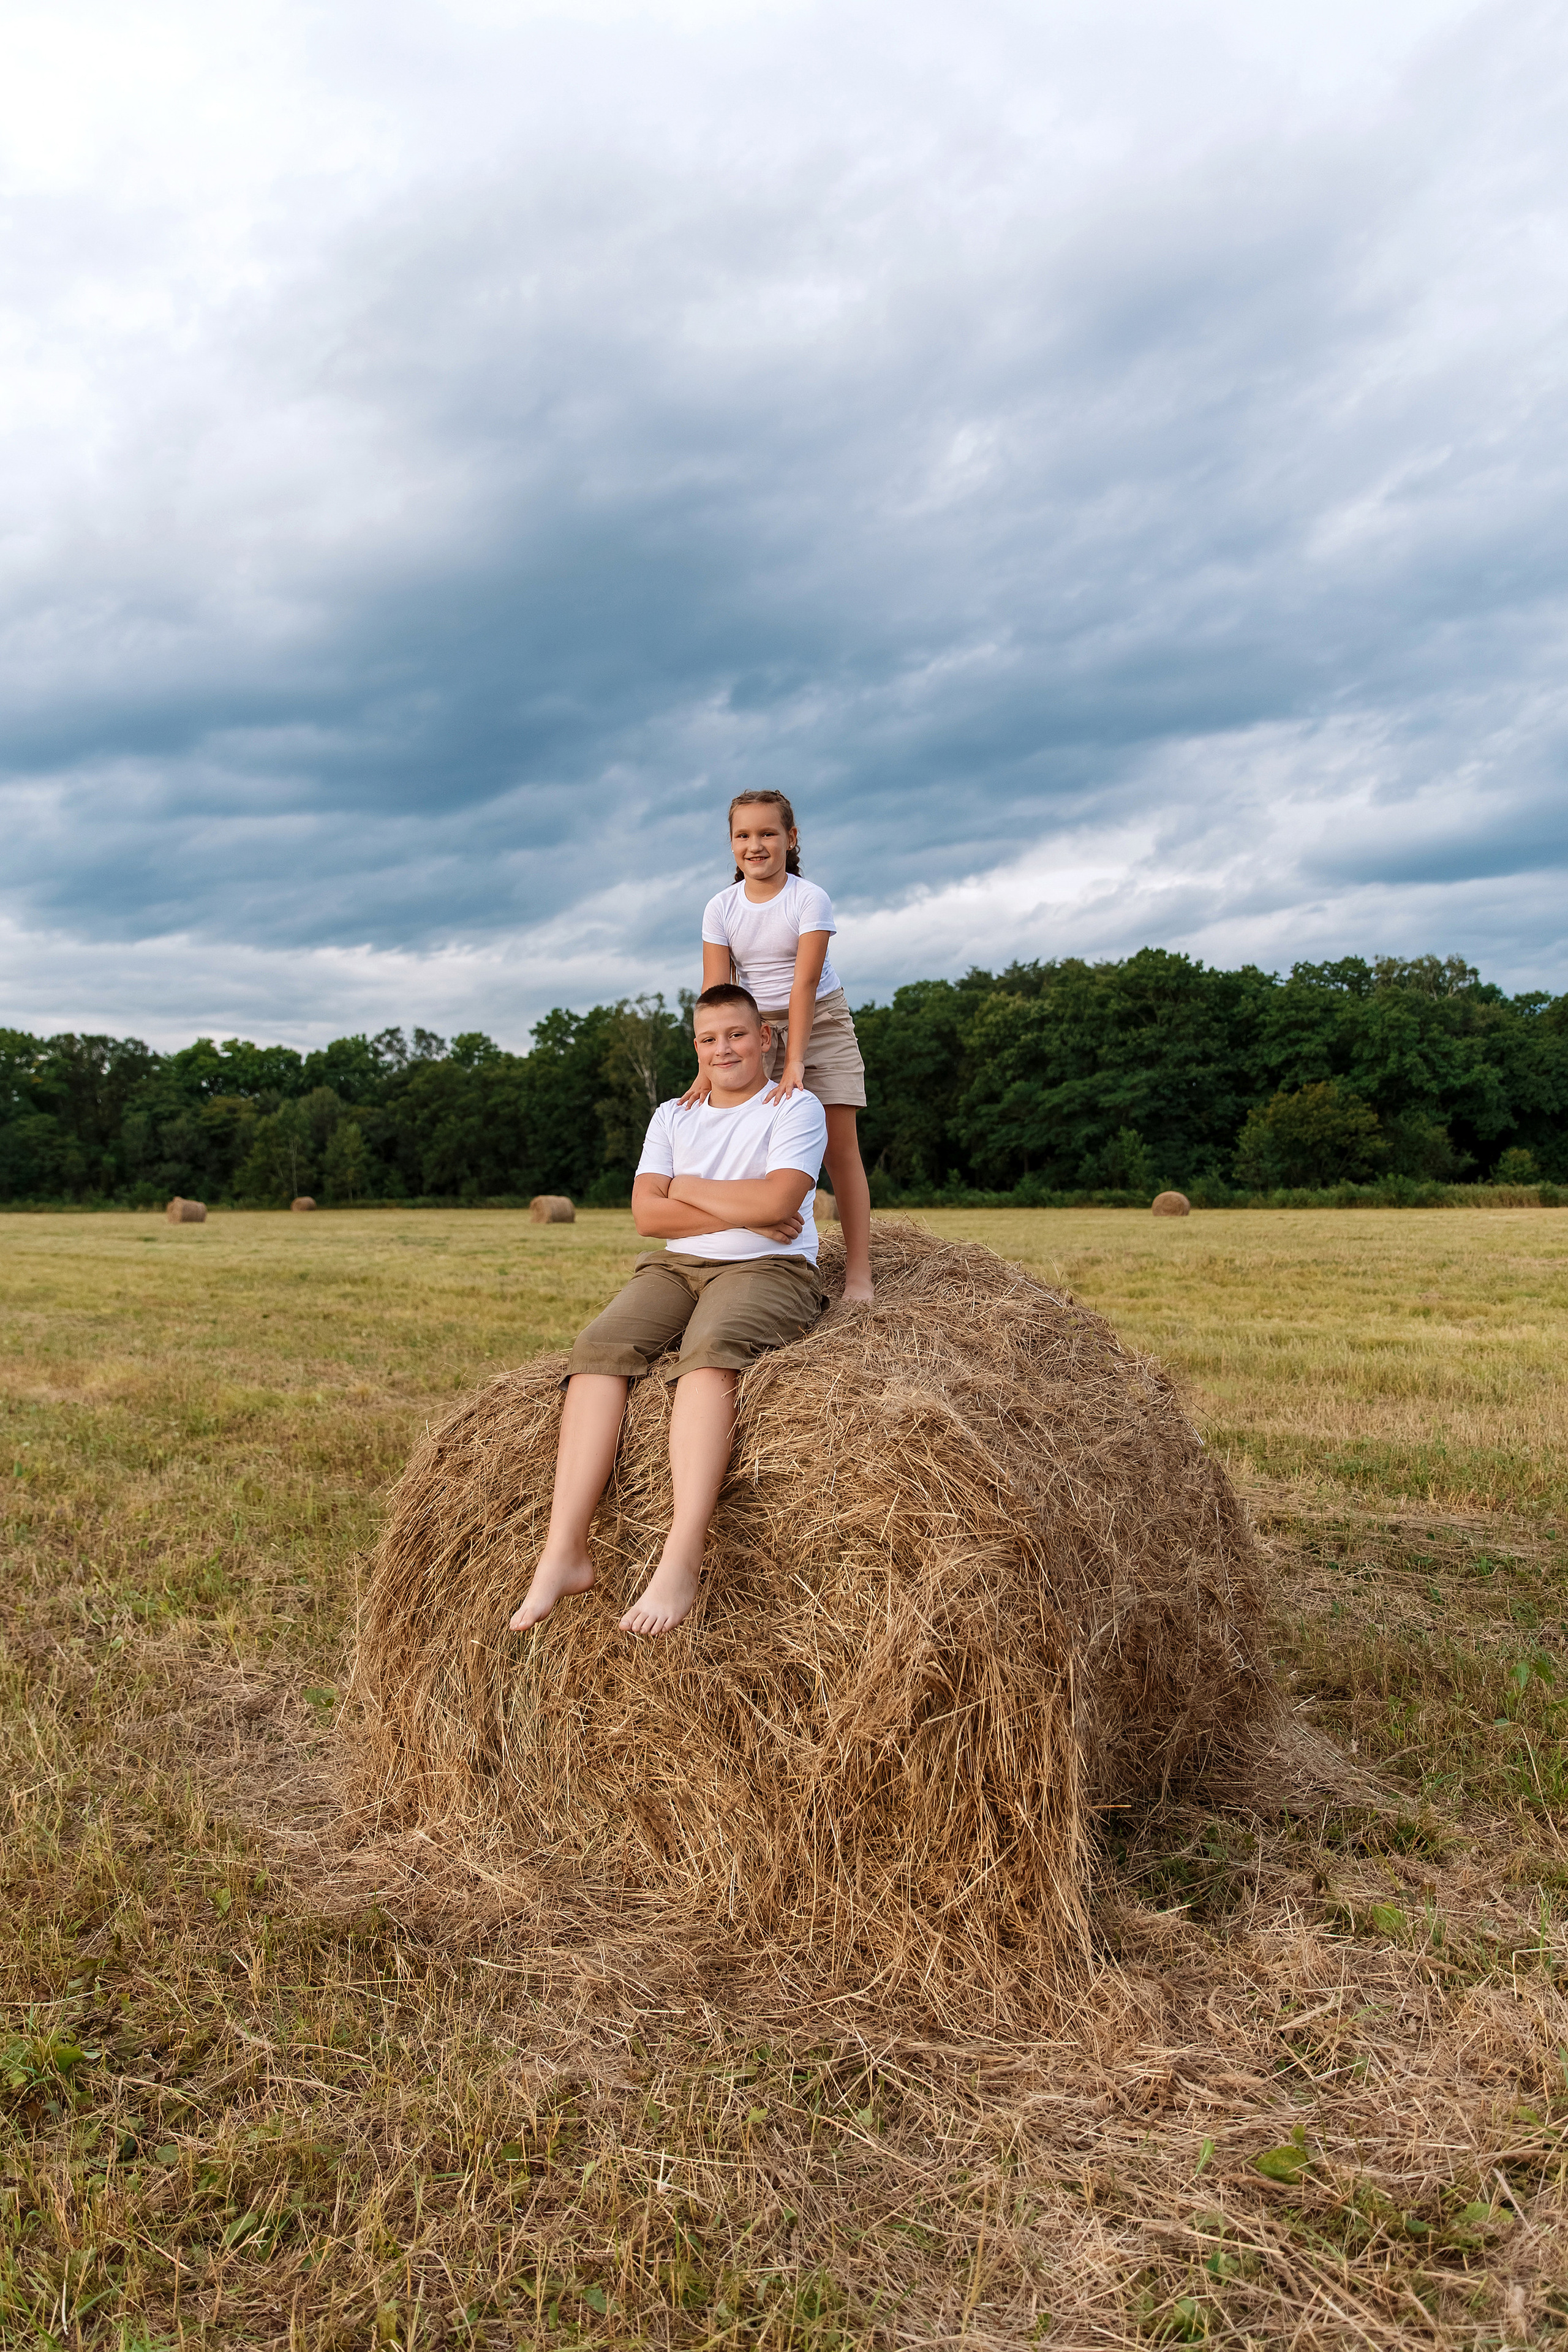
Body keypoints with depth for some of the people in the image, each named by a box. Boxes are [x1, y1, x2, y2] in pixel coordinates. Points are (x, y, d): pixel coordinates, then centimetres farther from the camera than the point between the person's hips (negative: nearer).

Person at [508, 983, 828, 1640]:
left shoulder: (796, 1108, 4)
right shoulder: (672, 1116, 18)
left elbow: (777, 1201, -15)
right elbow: (647, 1214, 3)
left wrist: (686, 1188, -1)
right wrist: (740, 1214, -8)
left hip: (769, 1270, -5)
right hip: (675, 1267, 5)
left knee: (709, 1348, -37)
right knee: (599, 1347, -25)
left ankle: (681, 1561, -47)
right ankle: (566, 1550, -33)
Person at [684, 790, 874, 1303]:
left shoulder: (810, 899, -15)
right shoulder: (720, 908, -5)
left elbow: (804, 982, -23)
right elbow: (716, 991, -10)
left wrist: (796, 1061, -31)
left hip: (819, 1022, -3)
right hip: (754, 1028, 3)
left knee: (840, 1144, -8)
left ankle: (859, 1273, -9)